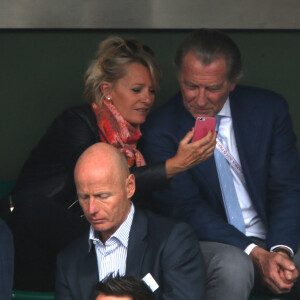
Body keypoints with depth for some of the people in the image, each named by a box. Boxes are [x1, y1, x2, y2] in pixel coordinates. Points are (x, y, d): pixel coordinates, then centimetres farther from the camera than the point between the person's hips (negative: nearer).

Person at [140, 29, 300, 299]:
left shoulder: (269, 109, 3)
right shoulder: (161, 130, -4)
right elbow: (187, 207, -10)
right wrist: (255, 255, -21)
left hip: (276, 239, 2)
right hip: (208, 243, -2)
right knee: (233, 267, -35)